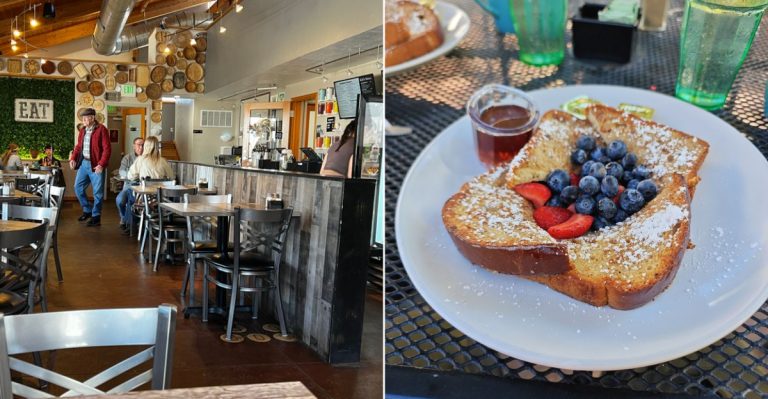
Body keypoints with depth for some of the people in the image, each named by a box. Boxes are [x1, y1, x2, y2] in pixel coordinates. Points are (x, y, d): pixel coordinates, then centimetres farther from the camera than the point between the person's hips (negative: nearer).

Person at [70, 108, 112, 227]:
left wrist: (101, 164, -20)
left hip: (96, 165, -7)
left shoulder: (101, 129, -10)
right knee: (78, 188, 10)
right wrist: (73, 158, 4)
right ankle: (87, 210, 27)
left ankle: (96, 216, 9)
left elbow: (107, 148, -14)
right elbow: (78, 146, 20)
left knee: (97, 192, 0)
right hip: (83, 163, 7)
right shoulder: (83, 130, 11)